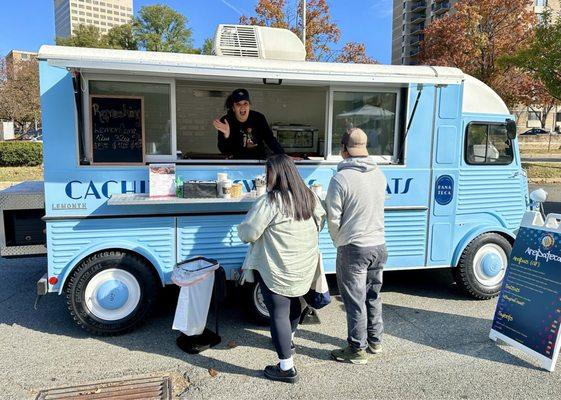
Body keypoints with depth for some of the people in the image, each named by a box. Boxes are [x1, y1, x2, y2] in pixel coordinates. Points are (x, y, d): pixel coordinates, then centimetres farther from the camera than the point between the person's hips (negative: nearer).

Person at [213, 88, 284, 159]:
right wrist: (226, 135, -32)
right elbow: (224, 151, -14)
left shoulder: (259, 118, -5)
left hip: (260, 159, 2)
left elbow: (270, 139, 0)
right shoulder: (225, 121, -11)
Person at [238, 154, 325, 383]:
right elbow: (320, 220, 17)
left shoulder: (270, 202, -22)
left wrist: (241, 229, 2)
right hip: (304, 268, 8)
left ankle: (286, 368, 7)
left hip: (278, 271, -8)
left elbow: (248, 233, -20)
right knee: (294, 303, 27)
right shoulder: (309, 197, 2)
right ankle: (288, 339, 51)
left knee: (279, 314, 2)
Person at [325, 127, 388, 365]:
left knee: (355, 300, 6)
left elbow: (333, 218, -13)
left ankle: (357, 350, 17)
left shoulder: (341, 178, -17)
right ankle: (375, 341, 34)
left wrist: (339, 242, 3)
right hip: (379, 245, 7)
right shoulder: (379, 174, 3)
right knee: (373, 296, 20)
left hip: (354, 249, -6)